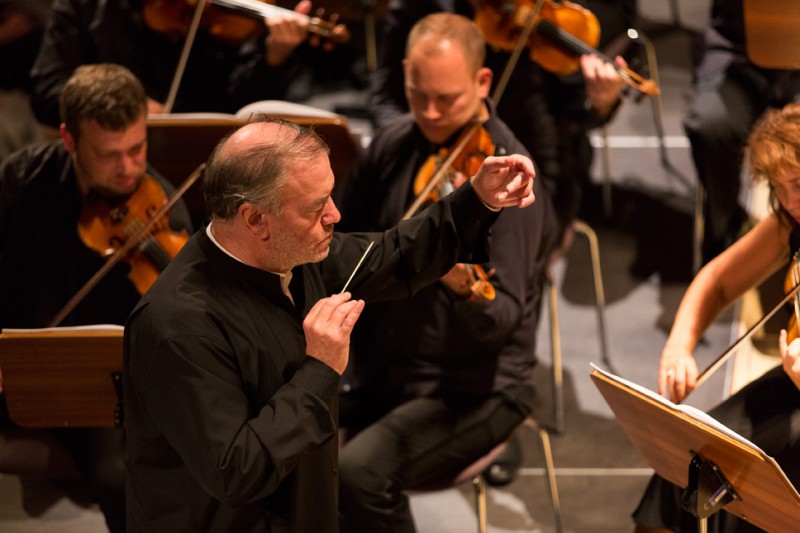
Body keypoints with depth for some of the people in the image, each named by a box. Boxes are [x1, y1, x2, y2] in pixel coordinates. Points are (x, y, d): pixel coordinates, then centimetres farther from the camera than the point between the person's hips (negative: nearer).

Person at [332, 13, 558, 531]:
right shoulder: (395, 143, 2)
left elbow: (503, 321, -24)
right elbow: (341, 229, 18)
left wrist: (467, 290, -45)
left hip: (472, 386, -6)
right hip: (378, 365, 6)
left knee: (361, 473, -29)